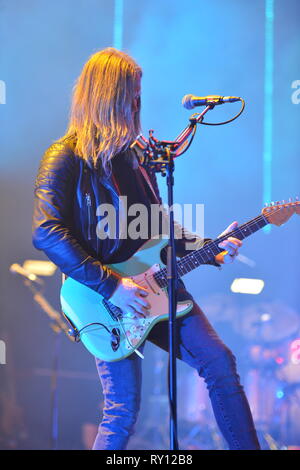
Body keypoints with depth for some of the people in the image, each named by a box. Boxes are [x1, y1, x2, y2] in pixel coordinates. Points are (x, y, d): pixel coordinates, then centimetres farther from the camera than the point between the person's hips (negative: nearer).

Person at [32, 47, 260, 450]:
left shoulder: (133, 154, 14)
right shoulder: (66, 158, -10)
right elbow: (46, 233, -21)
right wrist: (110, 286, -23)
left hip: (152, 283, 7)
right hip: (106, 296, -7)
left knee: (219, 361, -1)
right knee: (123, 410, -8)